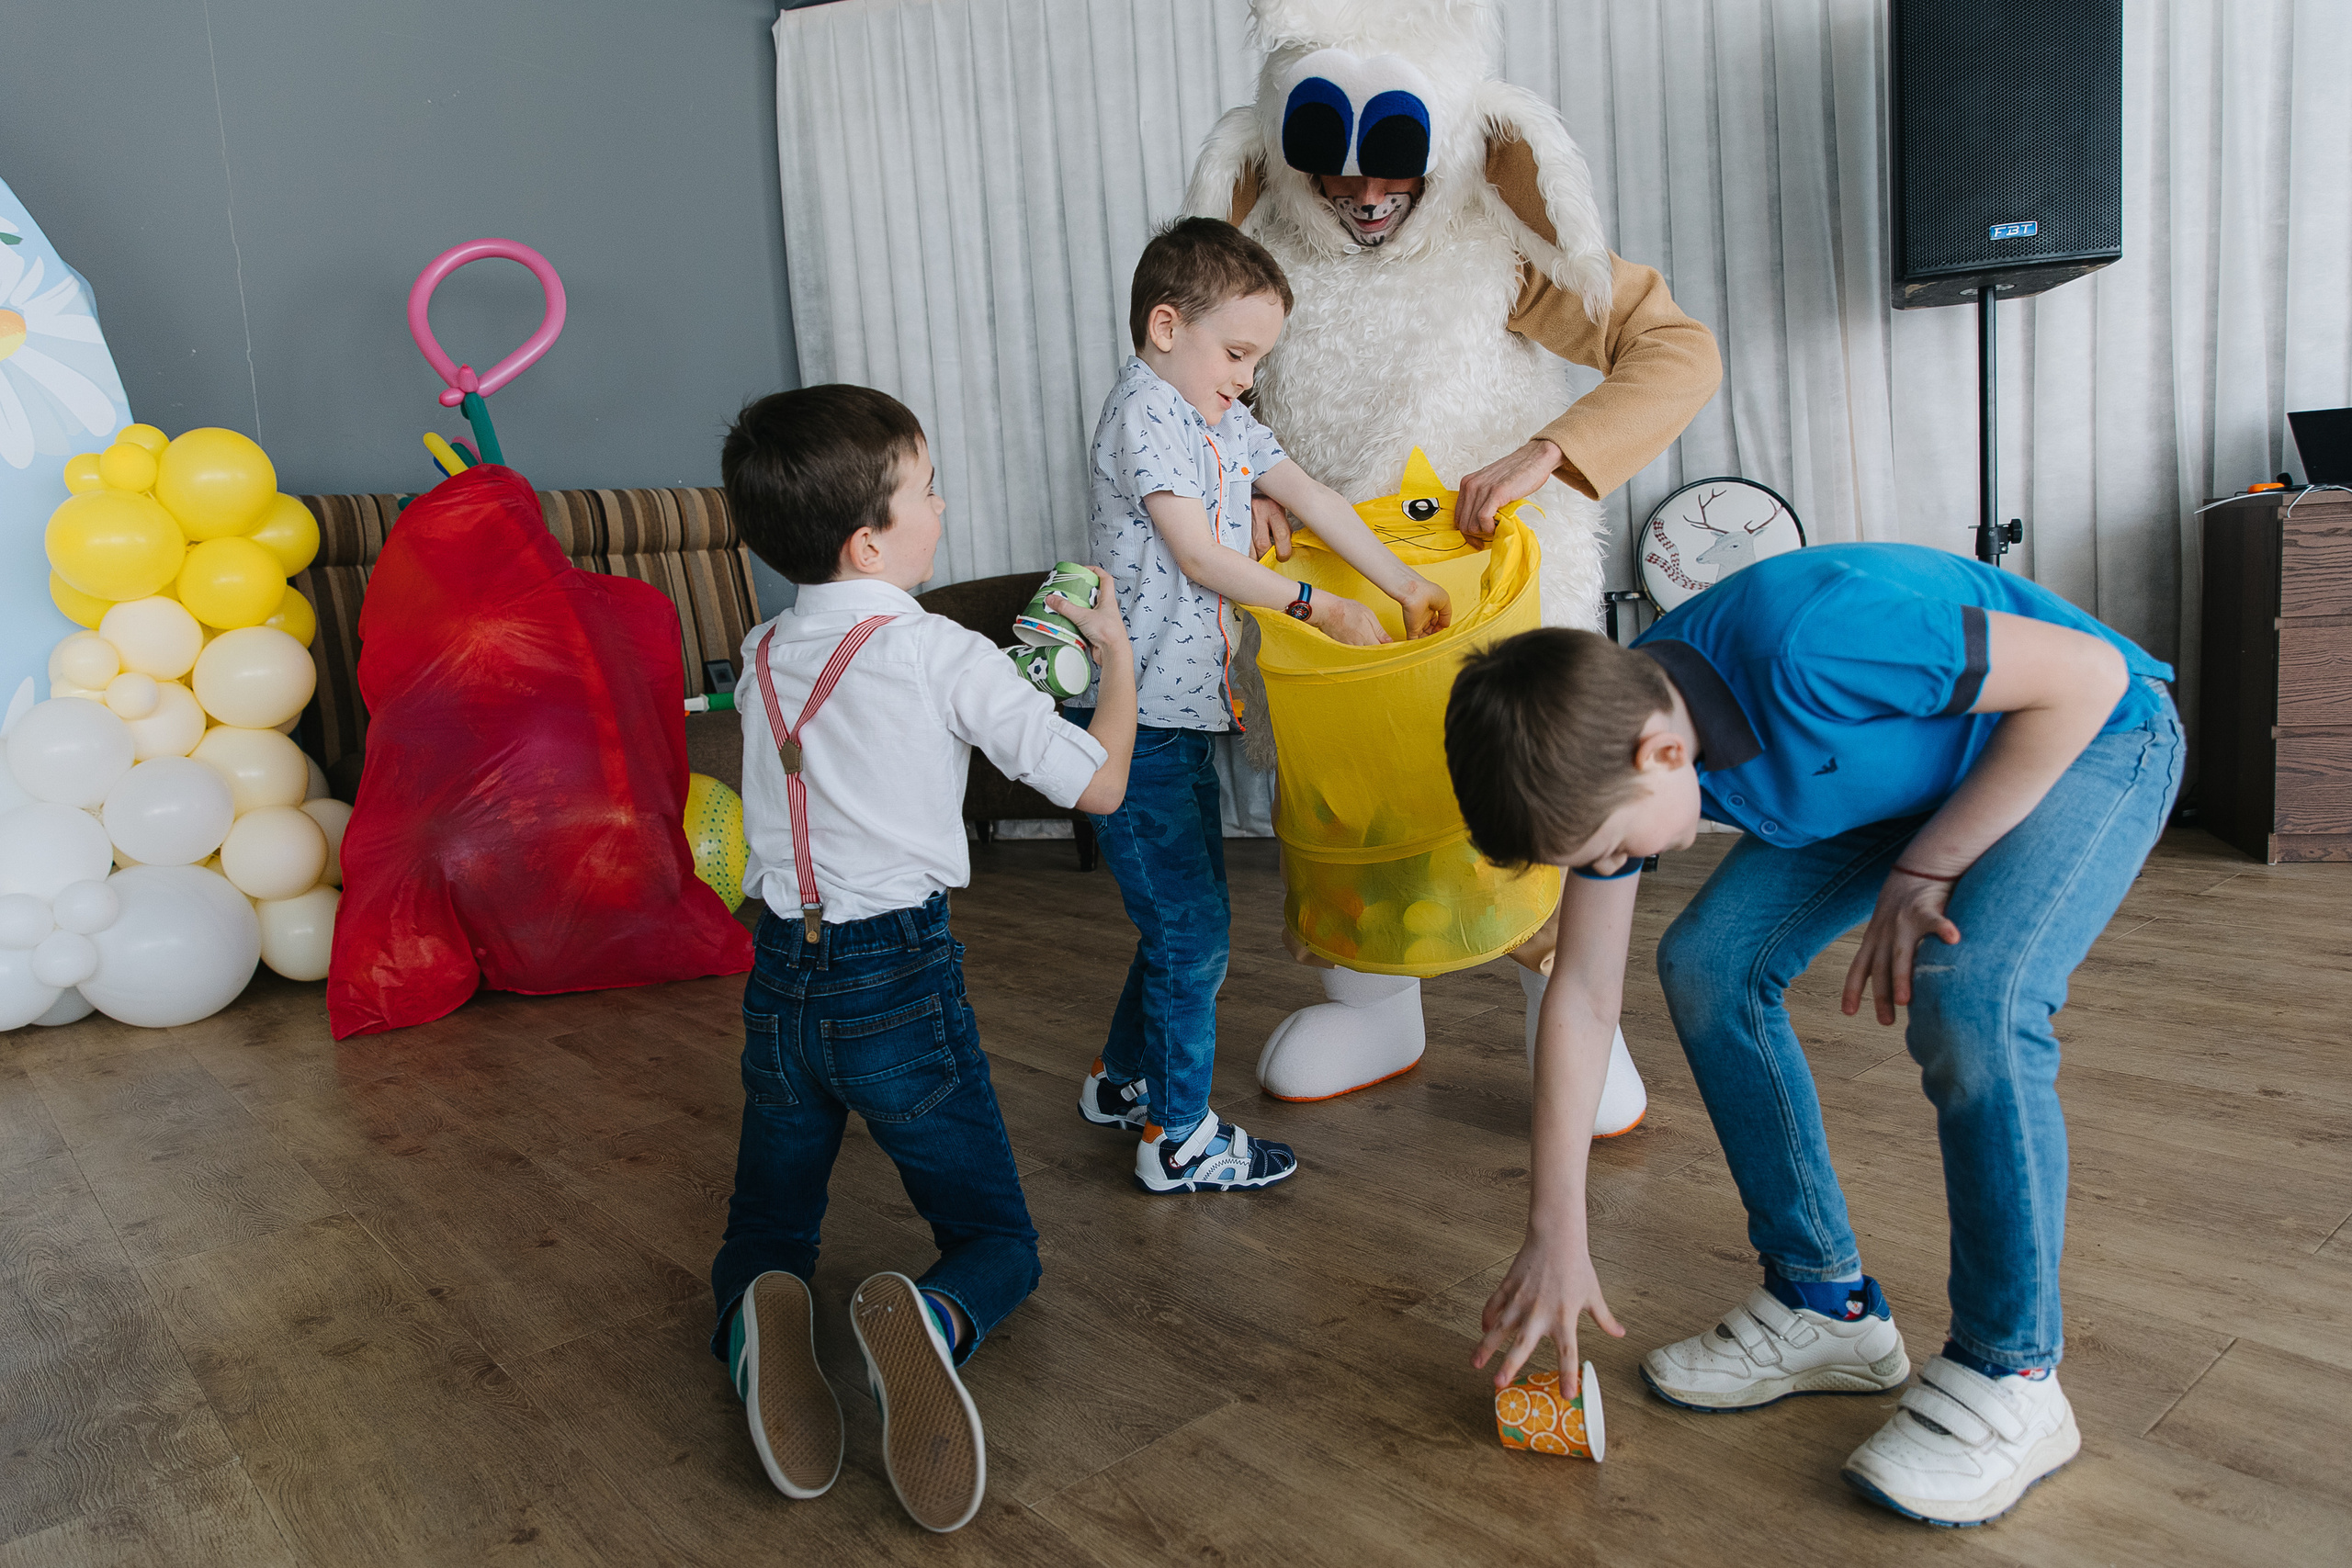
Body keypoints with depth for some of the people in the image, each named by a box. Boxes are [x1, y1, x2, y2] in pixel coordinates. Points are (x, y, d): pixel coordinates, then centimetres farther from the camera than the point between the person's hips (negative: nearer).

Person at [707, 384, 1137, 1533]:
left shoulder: (763, 656, 5)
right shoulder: (944, 656, -11)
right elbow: (1100, 785, -5)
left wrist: (1008, 673, 24)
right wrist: (1115, 656, 10)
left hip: (781, 976, 5)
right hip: (900, 981, -4)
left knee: (764, 1238, 21)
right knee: (996, 1236, 10)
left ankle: (758, 1321, -13)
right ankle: (929, 1321, -23)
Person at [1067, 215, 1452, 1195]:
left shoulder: (1222, 422, 15)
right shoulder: (1143, 415, -13)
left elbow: (1311, 498, 18)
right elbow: (1200, 558, -19)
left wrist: (1403, 586, 13)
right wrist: (1320, 610, -15)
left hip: (1187, 711, 9)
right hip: (1137, 718, -9)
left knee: (1183, 918, 18)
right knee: (1190, 928, -2)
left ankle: (1121, 1078, 34)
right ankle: (1178, 1137, 11)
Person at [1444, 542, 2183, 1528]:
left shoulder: (1812, 642, -41)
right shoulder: (1606, 741, -18)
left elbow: (2090, 672, -26)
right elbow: (1581, 995, -11)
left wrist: (1924, 870, -25)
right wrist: (1556, 1239, -10)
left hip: (2087, 736, -6)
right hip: (1910, 766, 7)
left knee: (1968, 997, -30)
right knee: (1708, 964, -8)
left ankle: (2012, 1378, -10)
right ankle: (1825, 1303, 7)